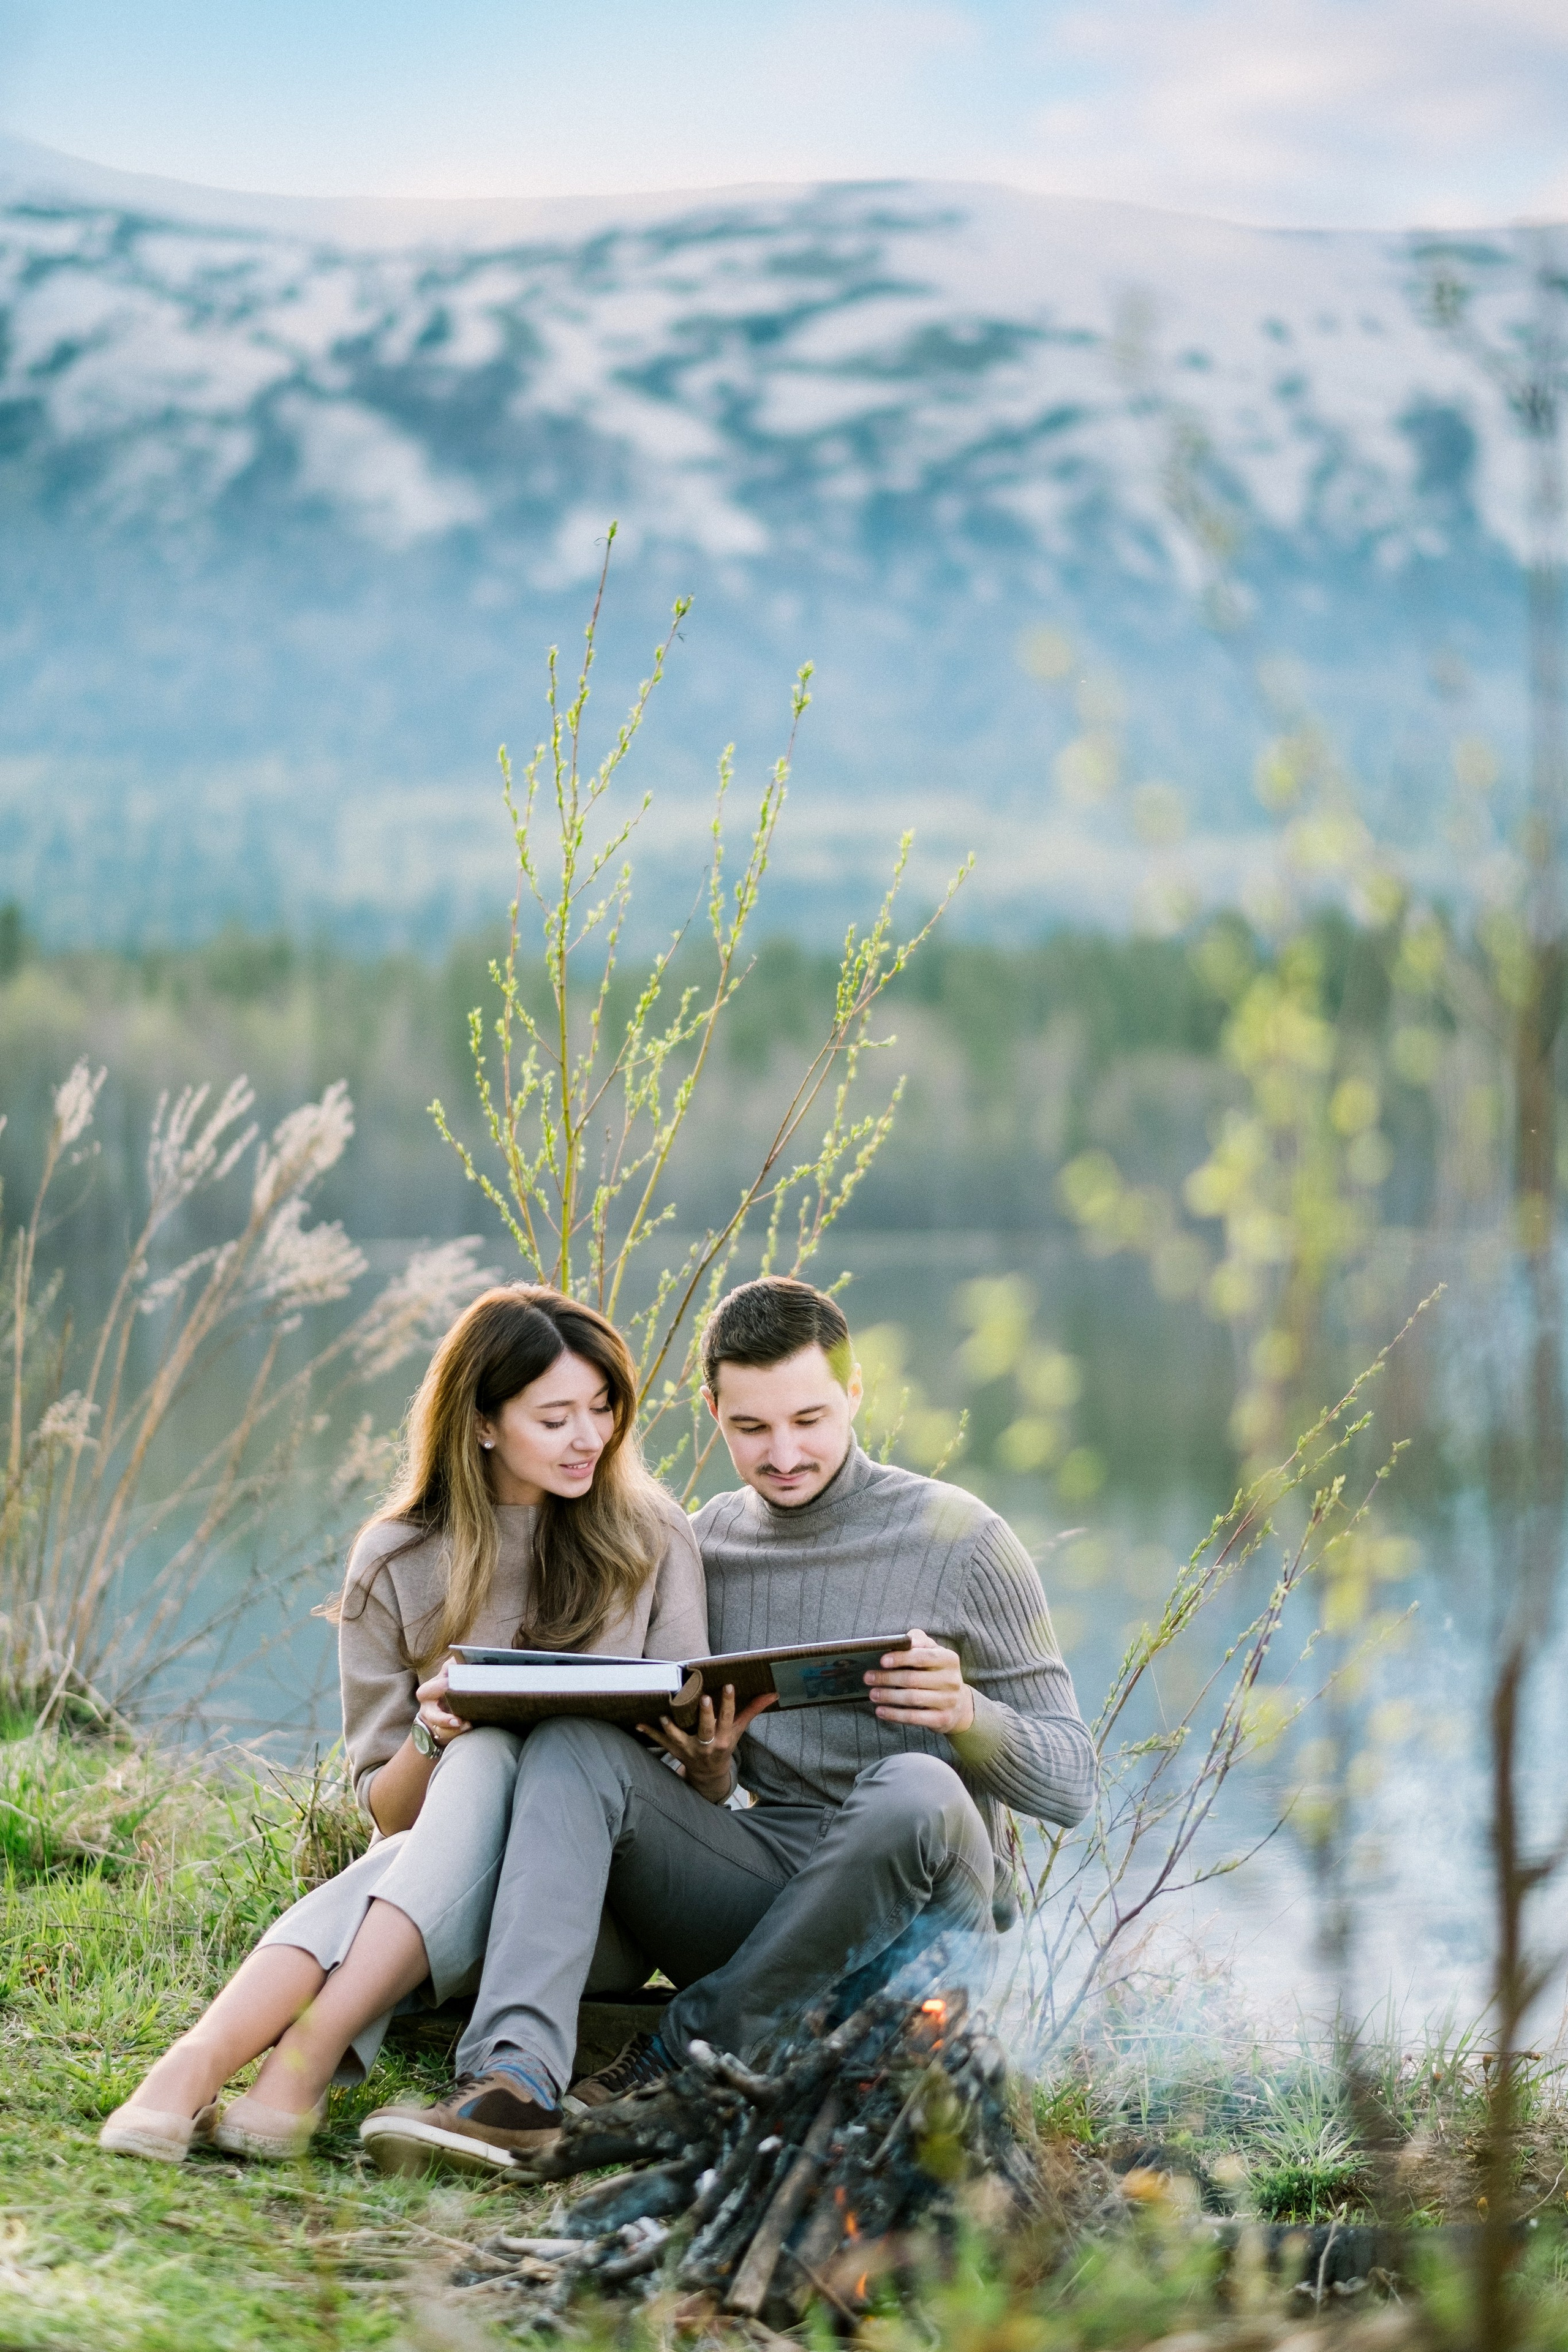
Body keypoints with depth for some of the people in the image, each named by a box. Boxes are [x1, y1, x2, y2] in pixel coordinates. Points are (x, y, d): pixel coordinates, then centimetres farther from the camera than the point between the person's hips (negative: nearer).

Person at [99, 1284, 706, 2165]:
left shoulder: (651, 1535, 4)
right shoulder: (398, 1564, 5)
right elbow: (386, 1811, 7)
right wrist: (431, 1739, -16)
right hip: (434, 1877, 1)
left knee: (491, 1757, -33)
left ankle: (306, 2056, -49)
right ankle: (196, 2065, -59)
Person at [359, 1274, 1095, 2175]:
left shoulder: (958, 1539, -2)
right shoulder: (701, 1549, 11)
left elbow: (1072, 1786, -1)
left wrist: (967, 1712, -22)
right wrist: (706, 1772, -9)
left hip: (911, 1922, -3)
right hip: (761, 1892, 4)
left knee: (914, 1789, -37)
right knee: (571, 1745, -18)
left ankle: (680, 2054, -20)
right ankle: (516, 2080, -39)